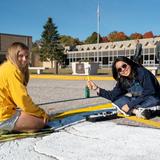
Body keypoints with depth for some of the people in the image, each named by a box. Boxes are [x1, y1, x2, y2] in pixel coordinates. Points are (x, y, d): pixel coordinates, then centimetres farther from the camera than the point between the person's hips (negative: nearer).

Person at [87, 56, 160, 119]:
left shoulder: (142, 72, -21)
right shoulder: (122, 80, -5)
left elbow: (148, 93, -25)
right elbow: (113, 95, -13)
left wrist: (130, 105, -25)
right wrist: (97, 88, -25)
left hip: (152, 100, -5)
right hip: (137, 101, 5)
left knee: (153, 100, -38)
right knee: (116, 99, -12)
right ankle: (137, 111, -27)